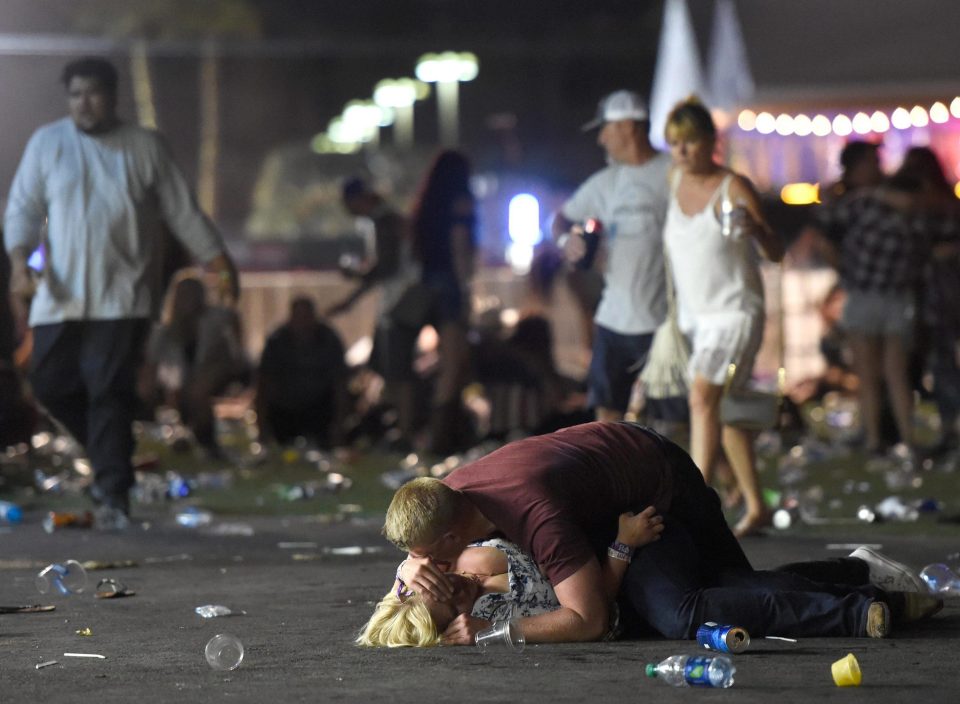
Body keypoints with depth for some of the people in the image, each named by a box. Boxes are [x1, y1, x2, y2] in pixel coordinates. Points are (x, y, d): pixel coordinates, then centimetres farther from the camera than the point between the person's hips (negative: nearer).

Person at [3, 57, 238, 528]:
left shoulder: (145, 147, 6)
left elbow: (183, 213, 10)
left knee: (110, 392, -11)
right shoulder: (47, 143, 8)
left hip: (121, 294, -3)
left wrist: (220, 264, 8)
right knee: (50, 383, 1)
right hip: (62, 293, 3)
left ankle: (113, 496, -7)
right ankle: (110, 455, 25)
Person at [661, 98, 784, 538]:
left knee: (703, 397, -21)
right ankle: (755, 506, 21)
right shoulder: (674, 181, 4)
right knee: (724, 408, 11)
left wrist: (755, 228, -31)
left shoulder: (733, 188, -12)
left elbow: (776, 254, -12)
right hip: (692, 313, 7)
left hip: (734, 311, -7)